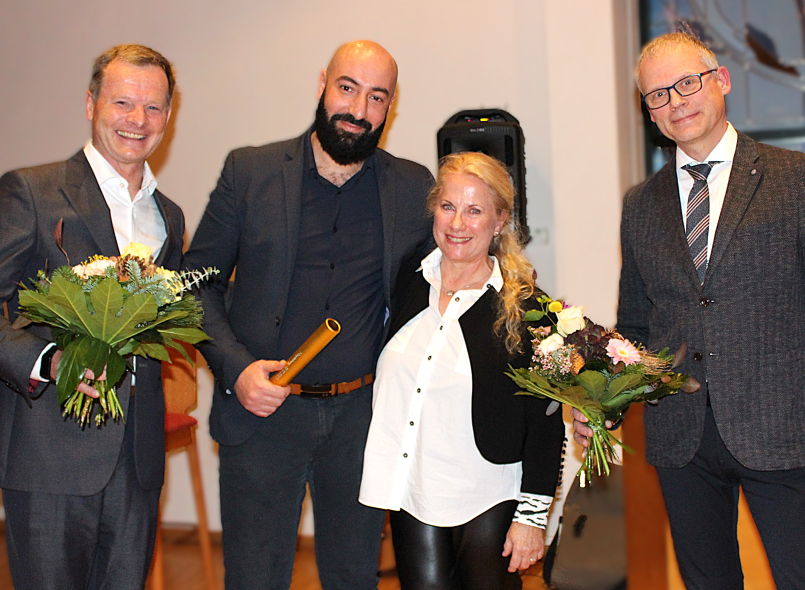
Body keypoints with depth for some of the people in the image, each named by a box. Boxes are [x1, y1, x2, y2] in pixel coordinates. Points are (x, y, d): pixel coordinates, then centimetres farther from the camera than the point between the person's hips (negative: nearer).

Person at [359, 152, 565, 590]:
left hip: (486, 503, -3)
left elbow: (545, 424, -9)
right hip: (410, 490, 4)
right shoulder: (408, 283, 1)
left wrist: (532, 516, -10)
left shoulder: (525, 308, -11)